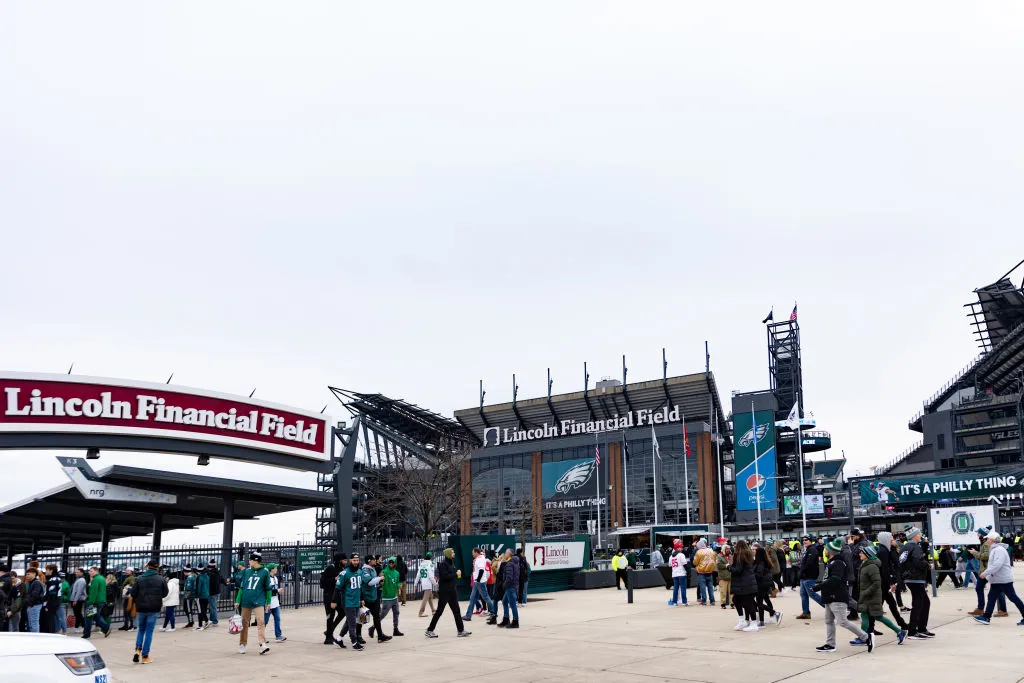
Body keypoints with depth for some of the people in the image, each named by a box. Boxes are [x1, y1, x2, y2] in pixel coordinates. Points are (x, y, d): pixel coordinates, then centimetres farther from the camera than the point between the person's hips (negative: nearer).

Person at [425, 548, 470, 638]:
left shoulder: (451, 563, 12)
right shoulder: (443, 564, -15)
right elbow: (444, 576, -25)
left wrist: (457, 575, 1)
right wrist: (456, 574, -18)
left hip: (451, 591, 9)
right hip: (444, 591, -9)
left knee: (456, 611, 8)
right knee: (439, 611, -1)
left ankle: (461, 630, 10)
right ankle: (429, 631, 10)